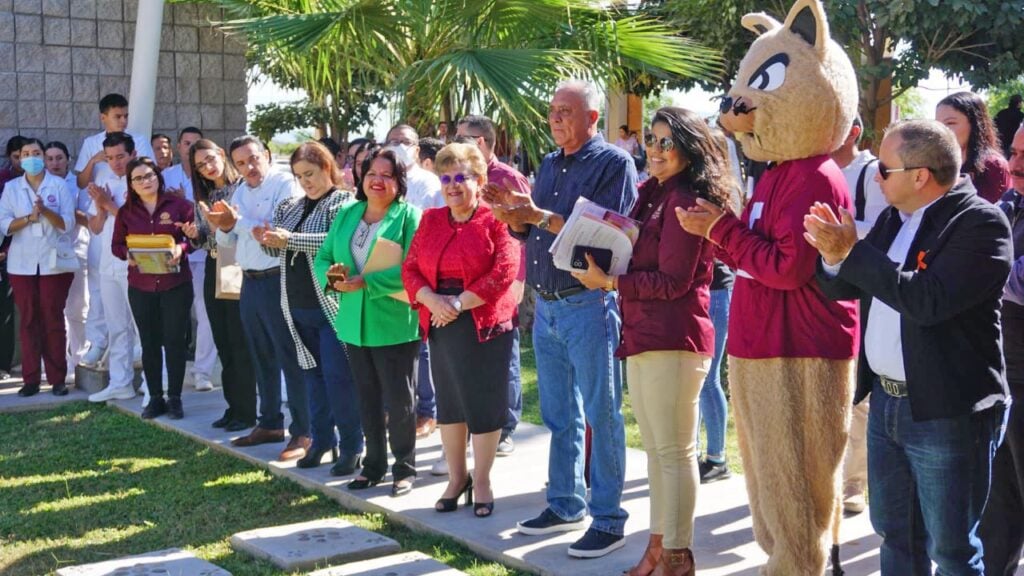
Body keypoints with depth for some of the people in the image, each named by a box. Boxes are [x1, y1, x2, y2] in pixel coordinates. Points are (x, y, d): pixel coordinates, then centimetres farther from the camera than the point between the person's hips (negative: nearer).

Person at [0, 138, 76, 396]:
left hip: (53, 262, -2)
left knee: (53, 320, -1)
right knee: (28, 320, 1)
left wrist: (45, 210, -19)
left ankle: (57, 379, 4)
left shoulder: (59, 185, 2)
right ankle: (31, 379, 6)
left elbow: (67, 224, -4)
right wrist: (29, 217, -15)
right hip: (22, 263, 2)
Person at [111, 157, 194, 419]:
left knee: (175, 340, 1)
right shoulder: (126, 212, 5)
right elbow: (116, 245, 9)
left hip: (176, 283, -2)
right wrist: (127, 255, -12)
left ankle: (174, 398, 12)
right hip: (141, 287, 2)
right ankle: (155, 398, 17)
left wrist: (181, 248, -19)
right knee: (149, 342, 8)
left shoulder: (179, 204, -2)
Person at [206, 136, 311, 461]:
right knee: (262, 358, 16)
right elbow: (229, 241, 13)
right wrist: (223, 226, -8)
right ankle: (270, 424, 27)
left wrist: (237, 221, -22)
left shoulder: (285, 184, -10)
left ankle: (302, 432, -1)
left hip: (277, 280, -8)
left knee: (290, 359, -5)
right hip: (250, 283, 8)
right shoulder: (240, 192, 14)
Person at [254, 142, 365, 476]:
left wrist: (290, 240, -25)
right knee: (313, 374, 13)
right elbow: (278, 249, 19)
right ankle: (321, 440, 24)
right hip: (298, 309, 7)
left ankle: (351, 447, 3)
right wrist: (267, 240, -4)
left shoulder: (343, 203, -6)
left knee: (338, 376, -6)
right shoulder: (291, 207, 16)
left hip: (332, 306, -7)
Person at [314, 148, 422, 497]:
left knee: (399, 401, 3)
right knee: (367, 399, 16)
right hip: (354, 322, 6)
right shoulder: (346, 214, 11)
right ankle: (374, 465, 29)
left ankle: (405, 469, 18)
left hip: (395, 324, -5)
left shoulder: (409, 216, -8)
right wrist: (333, 277, -12)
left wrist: (364, 282, -21)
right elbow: (323, 258, 11)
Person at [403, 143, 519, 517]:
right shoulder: (430, 221, 11)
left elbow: (505, 272, -16)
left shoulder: (495, 220, -6)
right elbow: (410, 268, 6)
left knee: (485, 402, 2)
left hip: (486, 323, -5)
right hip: (441, 325, 5)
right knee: (449, 401, 12)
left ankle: (481, 481, 17)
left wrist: (460, 303, -17)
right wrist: (431, 301, -14)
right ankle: (456, 478, 26)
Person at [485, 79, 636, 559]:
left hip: (589, 304, -8)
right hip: (545, 305, 8)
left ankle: (608, 520, 6)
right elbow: (529, 232, 17)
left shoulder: (613, 163, -8)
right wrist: (511, 215, -3)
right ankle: (565, 505, 27)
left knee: (600, 414, -1)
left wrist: (541, 216, -22)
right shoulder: (549, 165, 16)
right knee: (558, 413, 15)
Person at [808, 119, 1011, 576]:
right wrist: (834, 258, -9)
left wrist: (853, 252, -23)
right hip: (885, 401, 8)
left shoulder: (981, 223, -15)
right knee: (894, 534, 19)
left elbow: (929, 300, -28)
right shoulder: (892, 219, 9)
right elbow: (844, 289, 13)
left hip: (947, 413, -8)